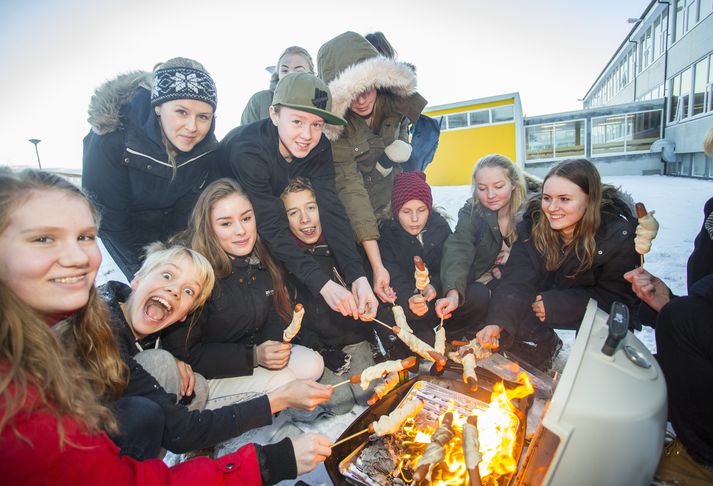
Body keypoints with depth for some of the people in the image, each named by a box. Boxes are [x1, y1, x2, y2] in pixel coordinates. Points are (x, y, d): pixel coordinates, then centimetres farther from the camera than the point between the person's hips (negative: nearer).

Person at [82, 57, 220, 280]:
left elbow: (186, 213, -10)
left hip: (169, 225, 3)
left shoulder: (207, 148, -21)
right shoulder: (114, 136, -31)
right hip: (121, 229, -3)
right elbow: (106, 214, -22)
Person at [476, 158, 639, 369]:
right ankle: (547, 347, 0)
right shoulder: (534, 221, -15)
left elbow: (617, 297, -16)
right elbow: (517, 279, -23)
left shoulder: (618, 235, -21)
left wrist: (557, 305, -26)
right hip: (543, 300, 3)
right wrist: (497, 322, -39)